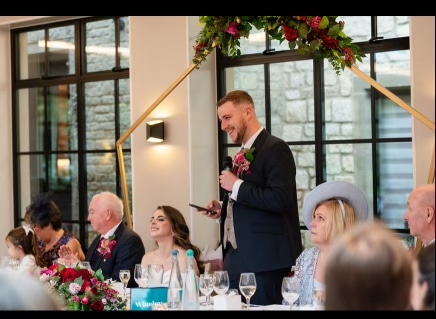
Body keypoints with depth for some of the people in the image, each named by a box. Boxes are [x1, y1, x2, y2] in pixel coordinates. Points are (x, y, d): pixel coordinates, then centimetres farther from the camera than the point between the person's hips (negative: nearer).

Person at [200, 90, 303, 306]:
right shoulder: (243, 156, 18)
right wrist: (223, 210, 9)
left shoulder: (275, 149, -10)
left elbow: (280, 199, -23)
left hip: (264, 261, -9)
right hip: (238, 260, 9)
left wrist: (236, 186, -16)